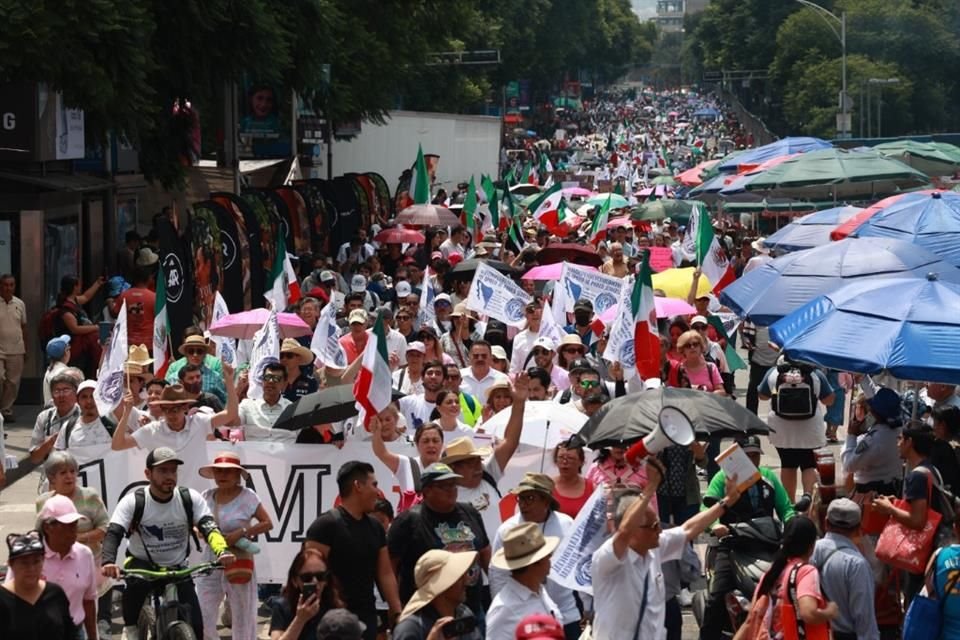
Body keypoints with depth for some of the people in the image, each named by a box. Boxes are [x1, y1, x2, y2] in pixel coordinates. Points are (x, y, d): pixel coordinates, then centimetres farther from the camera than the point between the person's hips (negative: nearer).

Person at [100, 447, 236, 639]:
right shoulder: (133, 501, -14)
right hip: (142, 564, -2)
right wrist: (108, 562, -46)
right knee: (136, 580, -39)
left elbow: (209, 527, -22)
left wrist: (222, 551, -44)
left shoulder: (191, 499, -10)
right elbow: (113, 533, -24)